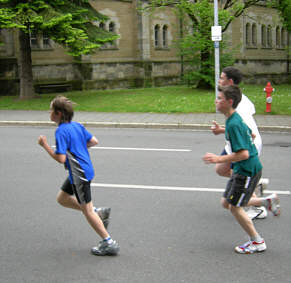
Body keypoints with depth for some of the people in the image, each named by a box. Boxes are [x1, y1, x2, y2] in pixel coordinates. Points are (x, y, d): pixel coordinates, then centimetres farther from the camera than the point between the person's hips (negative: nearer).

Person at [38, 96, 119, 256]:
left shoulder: (61, 131, -19)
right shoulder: (77, 125, 7)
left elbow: (61, 158, -24)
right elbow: (94, 141, 12)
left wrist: (45, 145, -13)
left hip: (79, 174, -9)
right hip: (85, 170, 9)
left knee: (86, 210, 1)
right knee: (62, 199, 21)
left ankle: (109, 244, 9)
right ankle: (98, 213, 19)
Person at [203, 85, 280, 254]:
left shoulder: (233, 124, -24)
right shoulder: (236, 119, 6)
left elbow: (243, 154, -28)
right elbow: (251, 134, 22)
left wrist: (219, 159, -25)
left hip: (248, 170, -10)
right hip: (241, 170, 10)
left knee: (235, 207, -1)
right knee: (226, 203, 14)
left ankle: (257, 242, 14)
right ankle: (267, 201, 21)